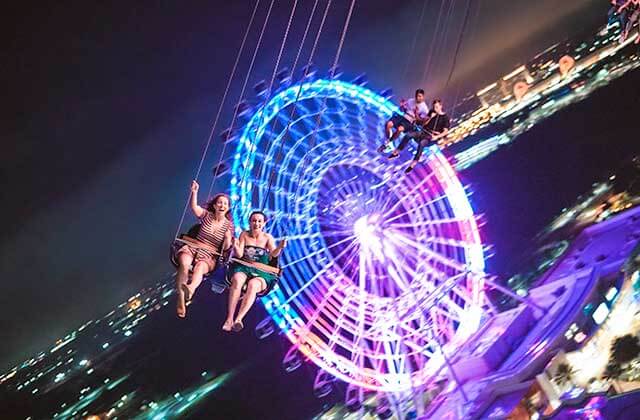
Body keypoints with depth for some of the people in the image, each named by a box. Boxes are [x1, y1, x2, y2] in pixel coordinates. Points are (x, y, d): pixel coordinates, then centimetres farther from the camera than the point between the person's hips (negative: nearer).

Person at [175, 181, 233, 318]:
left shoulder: (229, 225, 5)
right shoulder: (207, 215, 6)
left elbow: (226, 248, 1)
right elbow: (194, 207, -12)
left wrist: (228, 239, -19)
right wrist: (194, 192, -26)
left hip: (210, 256, -1)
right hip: (192, 248, 1)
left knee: (199, 267, -37)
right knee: (184, 263, -34)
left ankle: (191, 288, -71)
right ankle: (181, 300, -40)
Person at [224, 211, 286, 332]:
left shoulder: (268, 238, 6)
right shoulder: (244, 235, 8)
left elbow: (274, 254, -7)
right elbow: (239, 255, 3)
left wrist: (280, 247, -29)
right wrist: (235, 246, -19)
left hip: (262, 273, -1)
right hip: (243, 268, 1)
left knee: (253, 285, -36)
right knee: (237, 280, -35)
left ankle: (239, 319, -44)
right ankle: (229, 319, -40)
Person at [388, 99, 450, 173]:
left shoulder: (445, 117, 0)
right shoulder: (432, 112, 15)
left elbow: (445, 131, -6)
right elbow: (424, 124, 16)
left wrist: (437, 137, -21)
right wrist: (431, 118, -1)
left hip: (432, 136, -5)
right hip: (424, 131, 5)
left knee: (422, 143, -39)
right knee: (409, 134, -24)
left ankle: (413, 164, -43)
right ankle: (396, 152, -18)